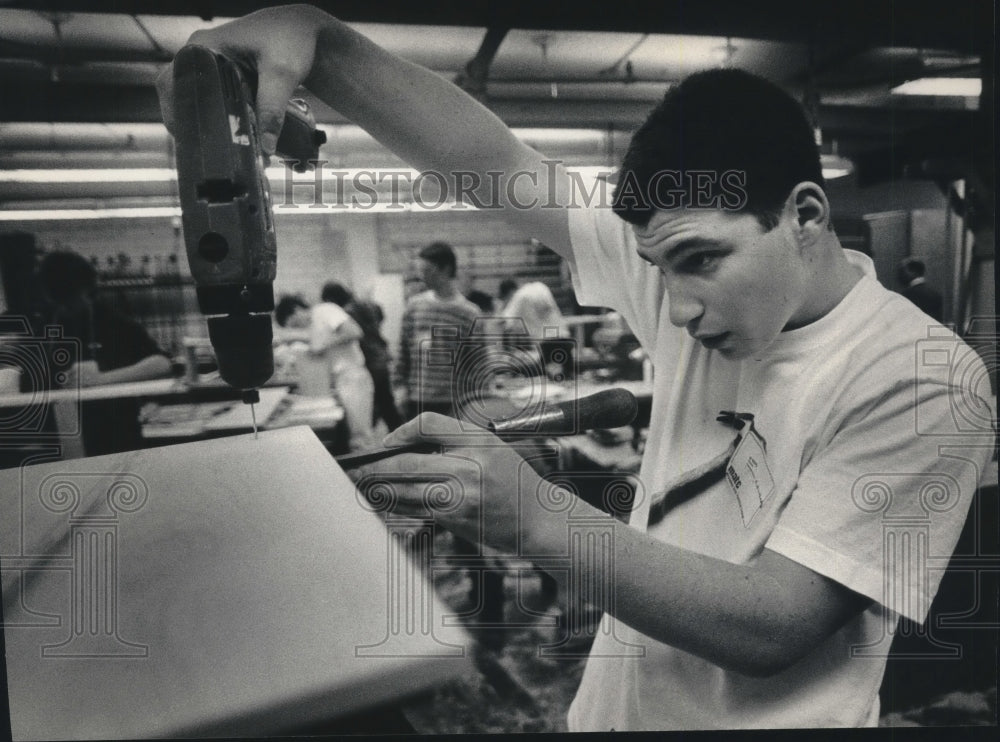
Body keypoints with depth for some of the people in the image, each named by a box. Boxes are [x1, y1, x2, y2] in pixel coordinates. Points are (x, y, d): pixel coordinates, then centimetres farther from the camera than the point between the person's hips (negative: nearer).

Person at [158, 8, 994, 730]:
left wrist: (538, 516, -36)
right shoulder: (690, 264, -6)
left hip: (758, 712, -4)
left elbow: (770, 629, -25)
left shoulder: (922, 382, -20)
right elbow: (495, 163, -14)